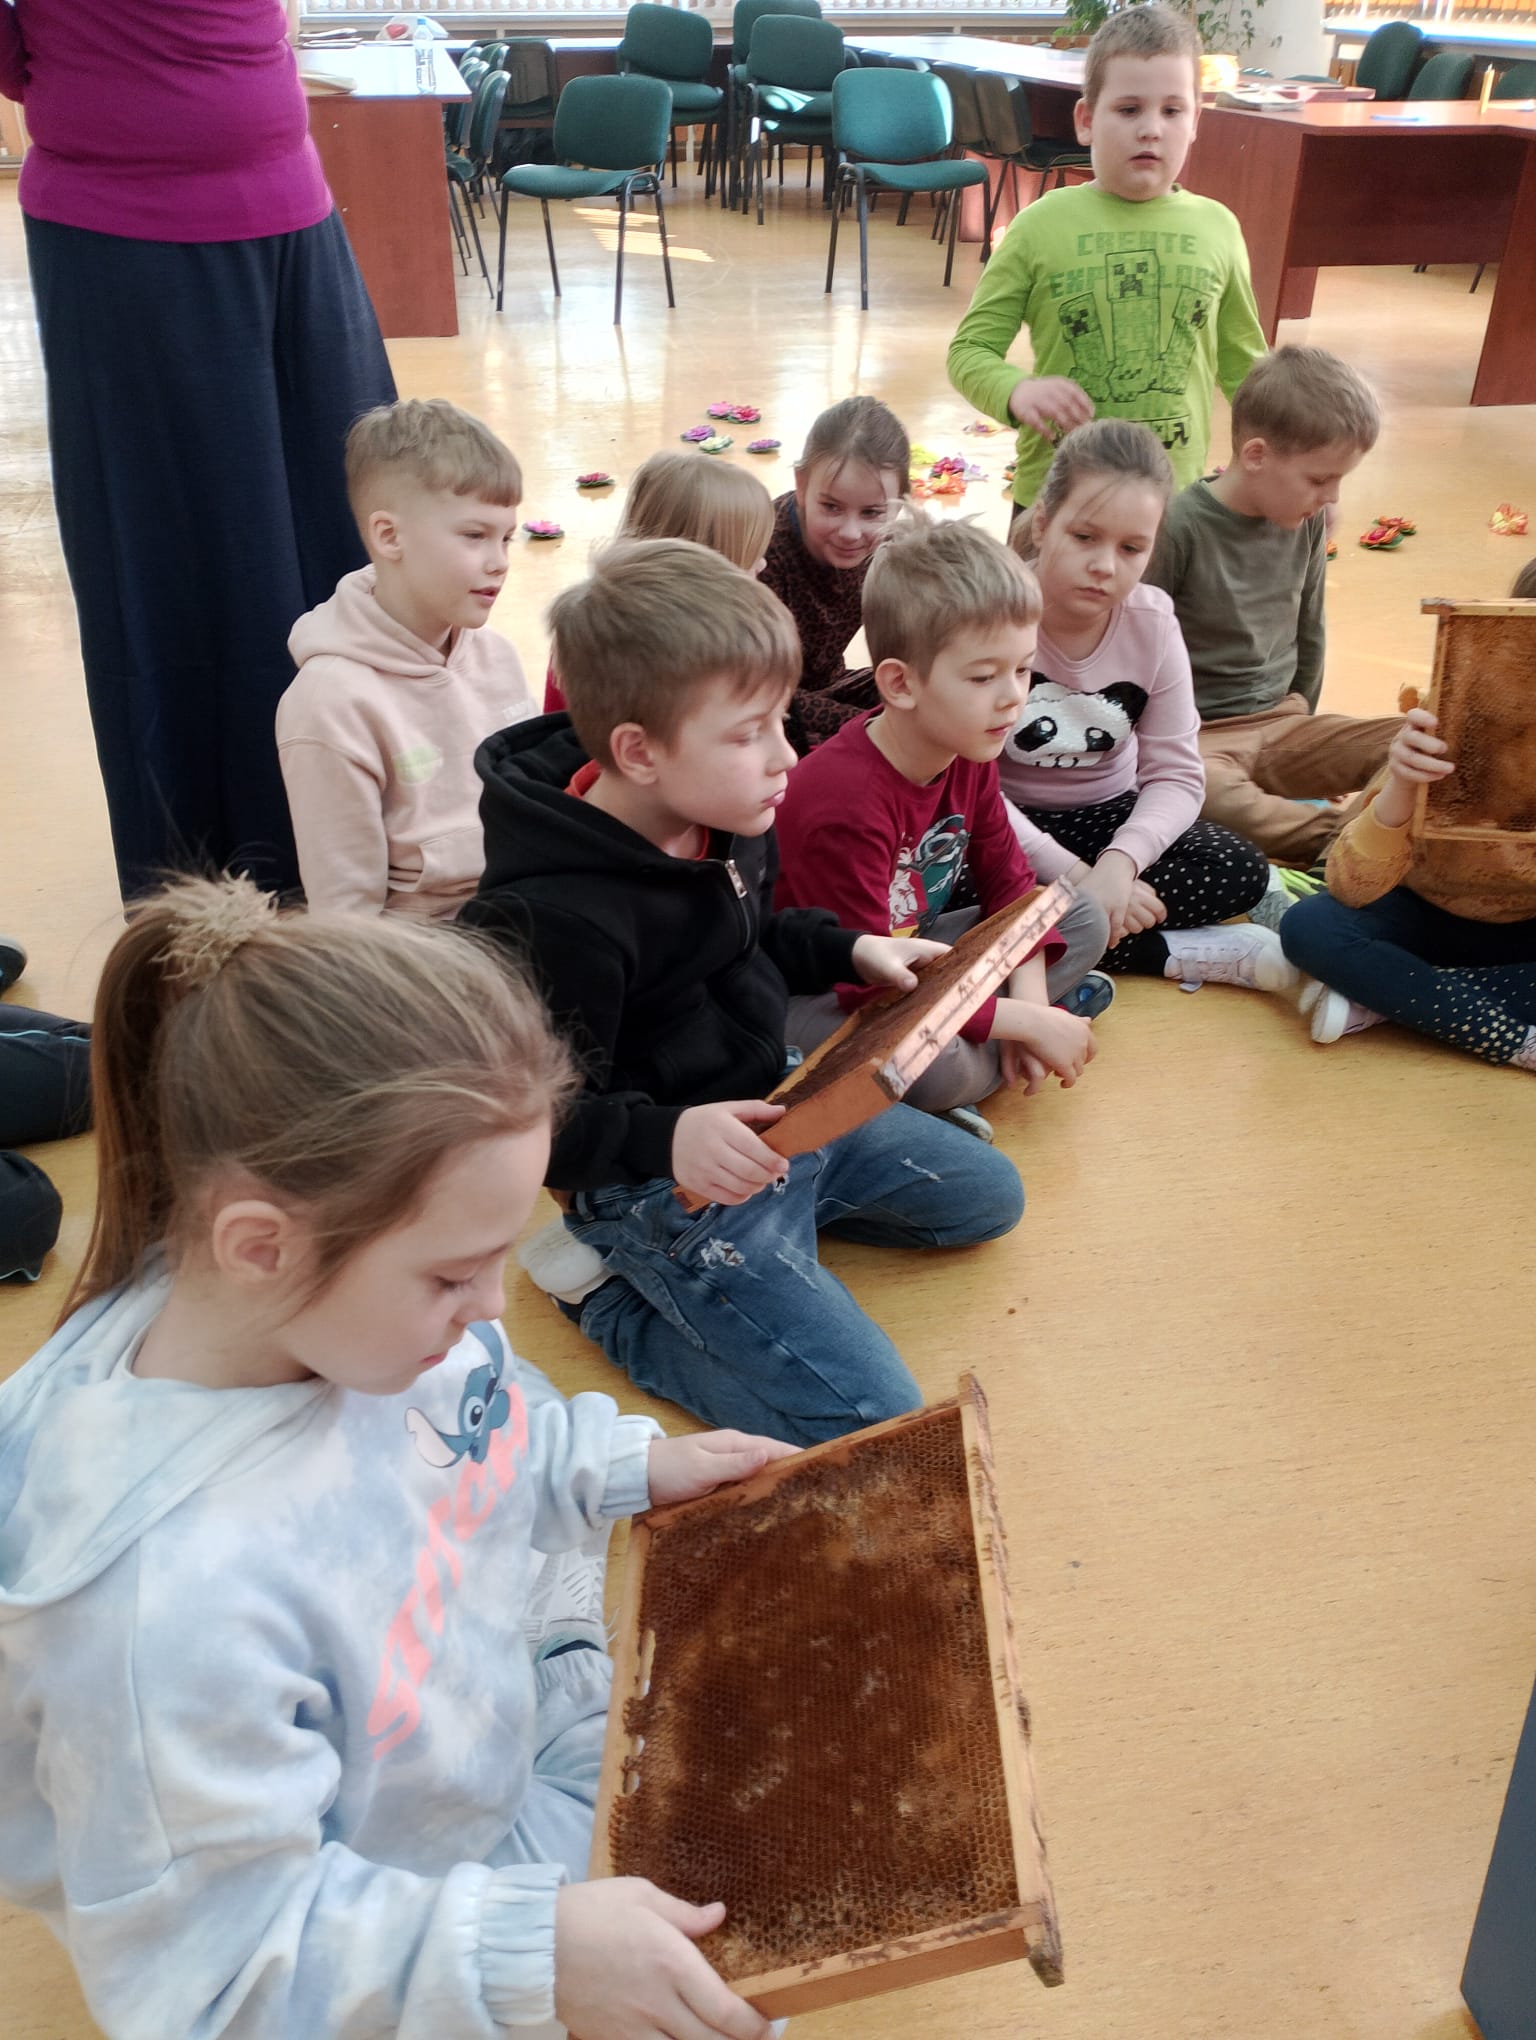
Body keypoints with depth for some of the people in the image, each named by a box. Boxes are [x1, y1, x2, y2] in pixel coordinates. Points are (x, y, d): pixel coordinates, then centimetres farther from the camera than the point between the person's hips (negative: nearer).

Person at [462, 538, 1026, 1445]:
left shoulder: (730, 819, -4)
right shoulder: (552, 917, -31)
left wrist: (849, 950, 4)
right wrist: (664, 1138, -38)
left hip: (778, 1110, 9)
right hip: (665, 1188, -9)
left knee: (989, 1196, 20)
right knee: (869, 1414, -14)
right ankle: (609, 1294, 1)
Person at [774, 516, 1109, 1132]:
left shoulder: (968, 751, -7)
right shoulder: (846, 804, -33)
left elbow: (1005, 872, 4)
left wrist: (1029, 989, -14)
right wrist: (1029, 1022, -27)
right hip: (814, 994, -9)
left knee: (1085, 921, 3)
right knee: (932, 1068, -38)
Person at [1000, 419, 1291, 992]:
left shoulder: (1153, 622, -9)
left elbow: (1176, 774, -11)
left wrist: (1120, 862, -32)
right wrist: (1072, 875, -30)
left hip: (1106, 814, 3)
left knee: (1241, 873, -19)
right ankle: (1186, 954, -24)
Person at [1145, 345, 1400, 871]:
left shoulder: (1308, 522, 5)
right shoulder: (1179, 527, -15)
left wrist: (1302, 722, 18)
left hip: (1279, 723, 7)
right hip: (1197, 737, -6)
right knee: (1206, 790, -43)